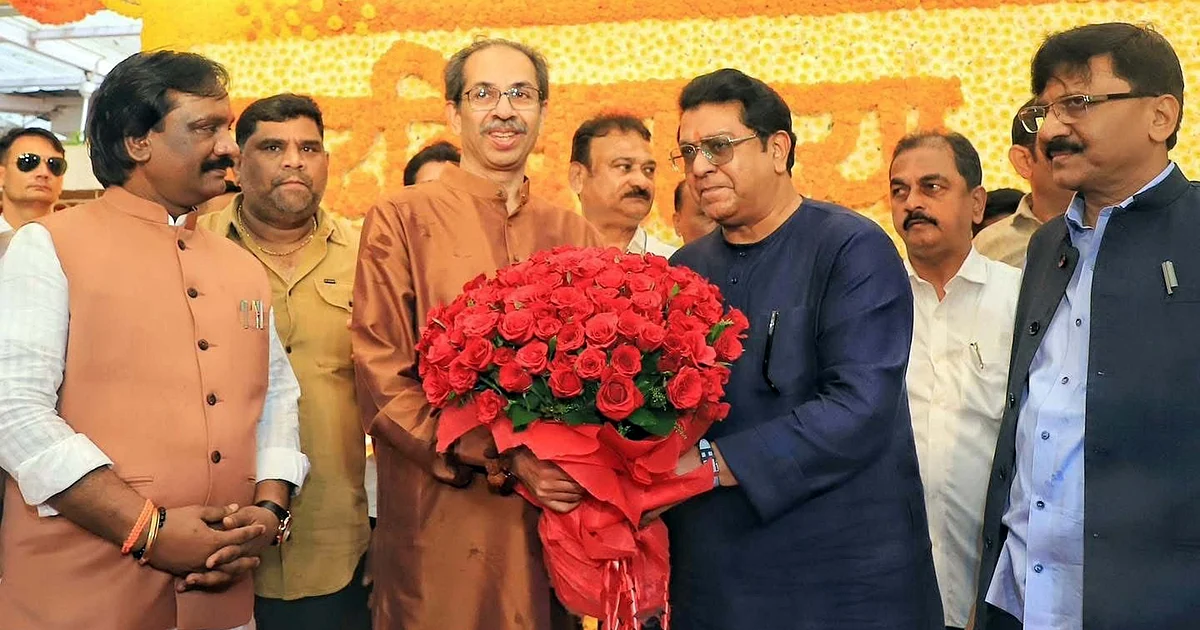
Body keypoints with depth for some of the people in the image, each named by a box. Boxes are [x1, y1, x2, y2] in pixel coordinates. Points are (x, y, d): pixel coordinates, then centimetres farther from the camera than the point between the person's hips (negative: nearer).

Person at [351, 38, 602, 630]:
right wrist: (504, 456, -18)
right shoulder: (400, 221, -4)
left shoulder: (574, 236, 8)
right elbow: (382, 381, -10)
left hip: (558, 512, 4)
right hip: (444, 525, -3)